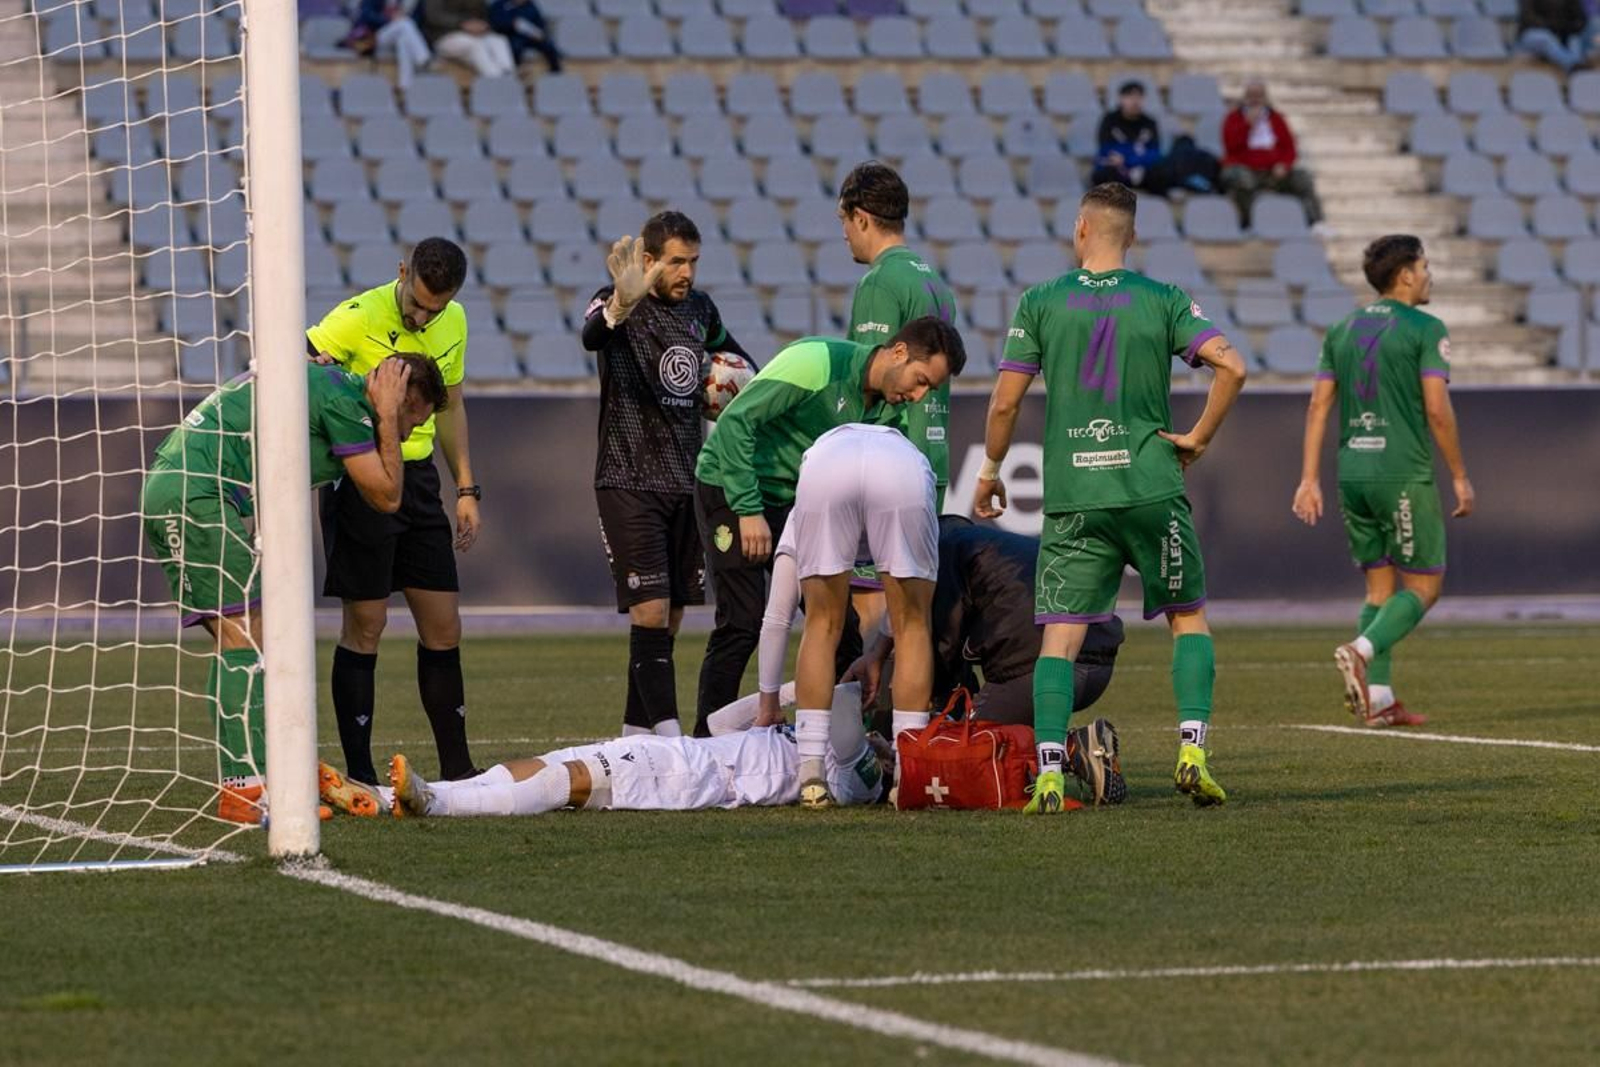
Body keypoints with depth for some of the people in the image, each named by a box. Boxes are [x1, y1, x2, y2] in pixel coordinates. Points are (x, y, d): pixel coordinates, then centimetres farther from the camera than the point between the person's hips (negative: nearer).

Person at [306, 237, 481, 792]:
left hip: (418, 476, 6)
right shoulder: (359, 317, -14)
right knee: (365, 626, -6)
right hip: (360, 477, -6)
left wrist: (467, 489, 15)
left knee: (443, 626, 6)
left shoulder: (453, 323, 6)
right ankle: (359, 777, -1)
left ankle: (456, 768, 14)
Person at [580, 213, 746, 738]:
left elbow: (729, 352, 33)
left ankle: (634, 734, 17)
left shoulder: (699, 308, 11)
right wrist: (620, 305, -56)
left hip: (685, 480, 6)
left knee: (671, 616, 8)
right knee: (650, 612, -13)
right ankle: (669, 735, -18)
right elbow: (592, 336, -33)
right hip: (629, 482, -6)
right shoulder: (618, 303, -9)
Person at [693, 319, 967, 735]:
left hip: (793, 501, 8)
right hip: (731, 492, -8)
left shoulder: (888, 408, 1)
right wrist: (748, 510, -26)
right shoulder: (818, 362, -23)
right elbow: (735, 421, -25)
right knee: (743, 623, -13)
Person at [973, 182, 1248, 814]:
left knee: (1060, 637, 1)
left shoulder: (1039, 304, 3)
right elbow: (1231, 367, -9)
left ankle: (1048, 772, -12)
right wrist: (1198, 438, 4)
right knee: (1188, 618, 15)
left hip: (1072, 500, 0)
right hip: (1152, 492, 0)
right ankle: (1192, 750, 1)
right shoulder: (1162, 301, 3)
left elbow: (1005, 401, 2)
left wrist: (991, 470, 17)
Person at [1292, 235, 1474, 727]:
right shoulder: (1425, 329, -6)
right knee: (1423, 585, 2)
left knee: (1380, 585, 12)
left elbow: (1319, 405, 8)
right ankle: (1361, 652, -22)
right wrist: (1460, 477, -4)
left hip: (1353, 470, 6)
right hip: (1405, 472, -6)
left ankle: (1379, 699, 4)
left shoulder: (1342, 330, 12)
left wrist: (1309, 479, 9)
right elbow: (1437, 409, -12)